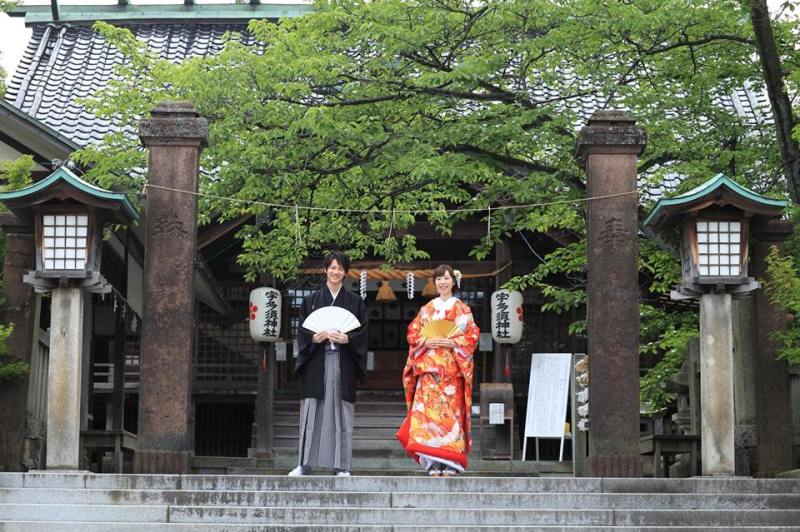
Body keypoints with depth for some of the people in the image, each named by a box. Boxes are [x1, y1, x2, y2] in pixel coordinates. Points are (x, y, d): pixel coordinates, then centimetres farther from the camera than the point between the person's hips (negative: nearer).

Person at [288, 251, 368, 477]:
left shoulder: (355, 302, 11)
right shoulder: (311, 300, 12)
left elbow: (362, 331, 5)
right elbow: (302, 330, 6)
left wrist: (346, 338, -14)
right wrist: (315, 337, -14)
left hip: (343, 363, 0)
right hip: (316, 362, 0)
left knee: (341, 412, -3)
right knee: (311, 412, -3)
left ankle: (342, 466, -1)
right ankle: (304, 464, 0)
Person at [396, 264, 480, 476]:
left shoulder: (462, 310, 8)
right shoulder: (426, 309, 15)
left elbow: (472, 336, 0)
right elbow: (412, 333, 11)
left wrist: (451, 342, -14)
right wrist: (426, 342, -9)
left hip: (452, 369, -2)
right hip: (429, 368, 2)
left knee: (451, 410, -8)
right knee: (427, 409, -10)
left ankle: (450, 463, -6)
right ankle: (433, 463, -11)